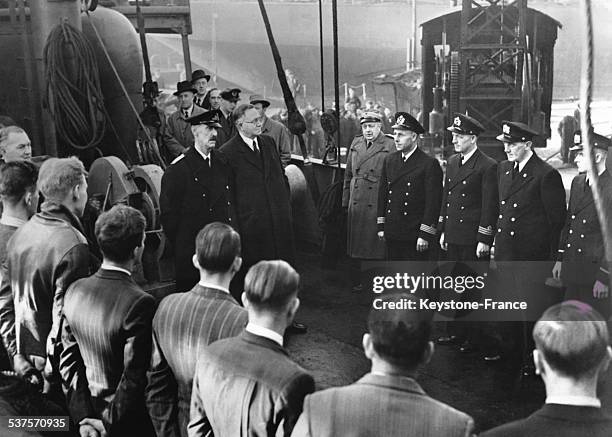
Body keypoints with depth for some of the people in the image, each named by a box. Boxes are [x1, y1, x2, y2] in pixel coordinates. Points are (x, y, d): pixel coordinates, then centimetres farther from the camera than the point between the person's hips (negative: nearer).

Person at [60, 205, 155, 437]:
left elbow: (68, 362, 0)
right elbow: (134, 377, -23)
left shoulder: (74, 291, -5)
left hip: (91, 416, 6)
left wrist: (83, 415, 2)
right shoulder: (139, 304, -26)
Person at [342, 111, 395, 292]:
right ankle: (356, 282, 20)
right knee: (355, 245, 8)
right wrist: (345, 201, 13)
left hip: (378, 203, -4)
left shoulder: (389, 146, -2)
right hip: (356, 202, 4)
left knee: (378, 245, -2)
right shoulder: (355, 143, 12)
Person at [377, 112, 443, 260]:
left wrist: (425, 235, -14)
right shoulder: (389, 160, 10)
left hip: (415, 237, -5)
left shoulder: (430, 164, -9)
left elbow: (433, 203, -11)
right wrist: (381, 226, 12)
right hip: (392, 235, 6)